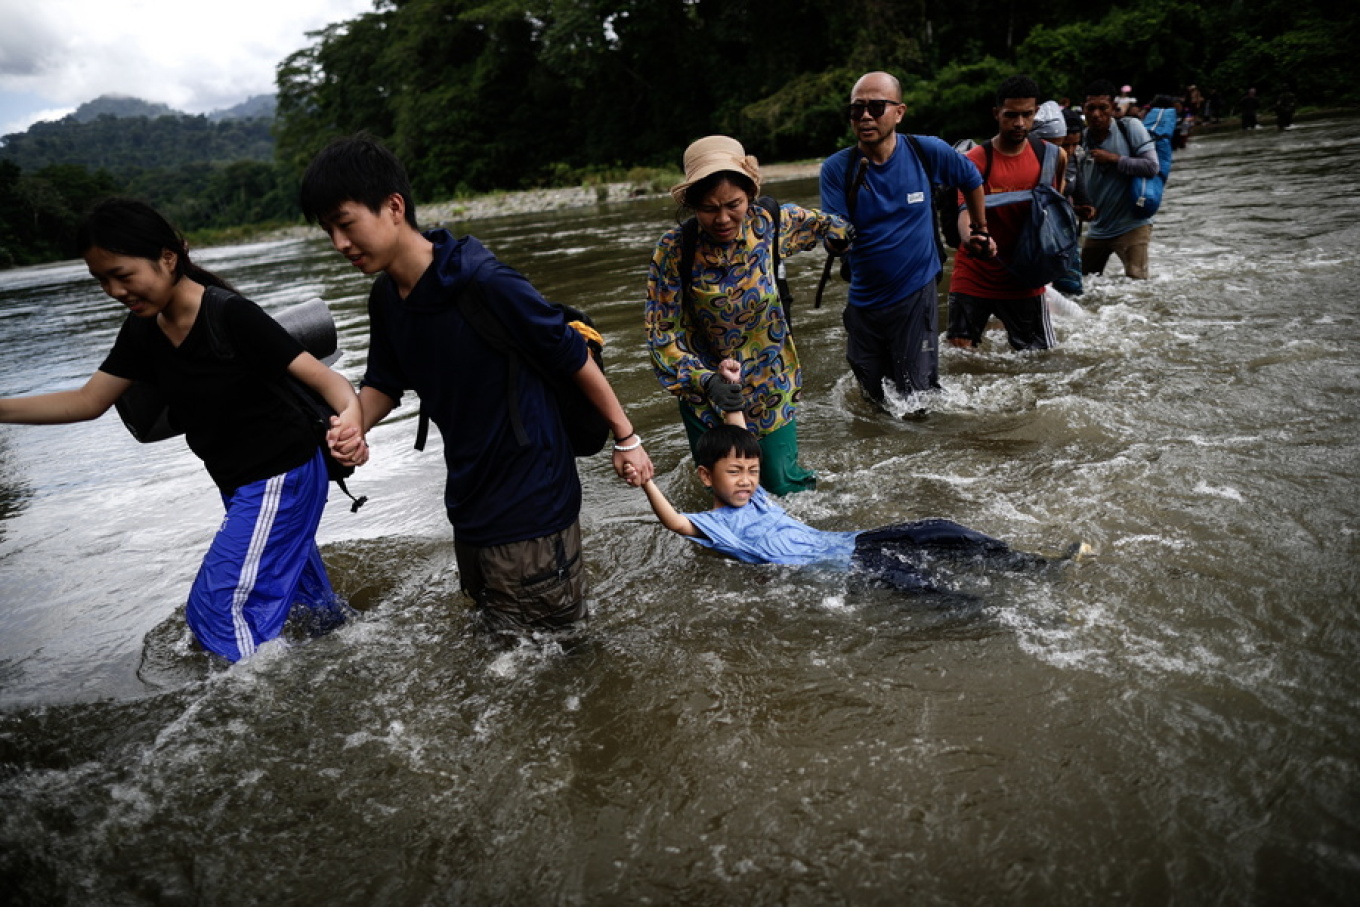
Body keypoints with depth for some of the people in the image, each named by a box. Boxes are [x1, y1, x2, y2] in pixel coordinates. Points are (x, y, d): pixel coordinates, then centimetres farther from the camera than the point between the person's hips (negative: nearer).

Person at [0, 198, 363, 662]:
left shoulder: (231, 315, -24)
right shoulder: (143, 330, 0)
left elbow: (320, 375, -29)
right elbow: (87, 401, 7)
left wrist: (350, 412, -50)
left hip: (282, 476, -8)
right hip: (242, 483, 8)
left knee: (221, 606, -7)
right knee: (298, 585, 23)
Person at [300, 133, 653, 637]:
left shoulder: (484, 282, -24)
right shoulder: (384, 297, 2)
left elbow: (574, 357, -15)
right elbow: (384, 382, 14)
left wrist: (626, 439, -6)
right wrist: (354, 426, -9)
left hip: (531, 499, -8)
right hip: (469, 501, 8)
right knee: (497, 631, 24)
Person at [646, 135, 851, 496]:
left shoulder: (768, 223, -13)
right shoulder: (674, 250, -20)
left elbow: (820, 224, 10)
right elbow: (661, 331, -19)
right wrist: (704, 380, -32)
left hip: (772, 385, 2)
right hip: (706, 393, -1)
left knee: (784, 486, 6)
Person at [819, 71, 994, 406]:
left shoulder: (927, 152, -8)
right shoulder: (837, 168, -10)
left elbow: (972, 180, 13)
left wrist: (981, 232, 20)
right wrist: (852, 193, -33)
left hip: (916, 296, -1)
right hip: (863, 302, 1)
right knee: (875, 402, 15)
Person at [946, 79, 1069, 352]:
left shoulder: (1050, 156, 1)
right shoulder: (975, 160, -10)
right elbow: (965, 212, -27)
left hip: (1024, 278, 3)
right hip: (974, 275, -2)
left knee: (1044, 356, 4)